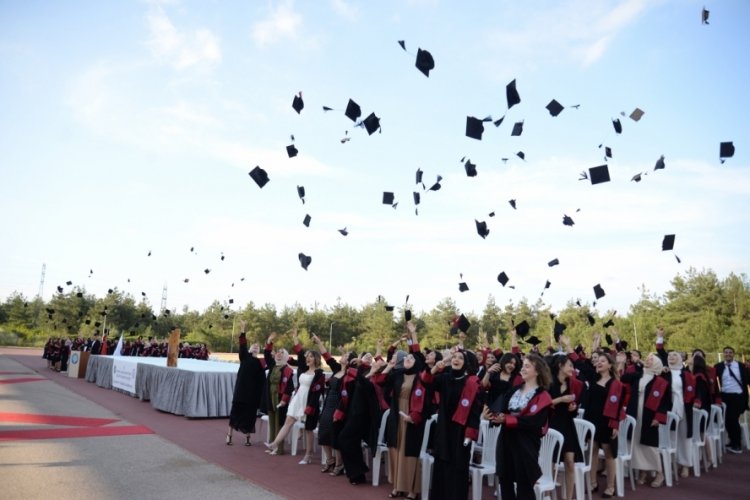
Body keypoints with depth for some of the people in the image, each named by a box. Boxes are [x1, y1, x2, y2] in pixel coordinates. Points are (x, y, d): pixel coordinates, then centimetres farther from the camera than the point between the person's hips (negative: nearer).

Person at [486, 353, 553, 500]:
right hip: (506, 441, 6)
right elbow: (502, 407, 3)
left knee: (524, 485, 3)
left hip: (525, 445, -6)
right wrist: (492, 413, -20)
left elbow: (533, 420, -20)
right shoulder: (515, 390, 12)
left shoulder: (542, 396, -9)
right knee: (505, 480, 13)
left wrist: (506, 419, -24)